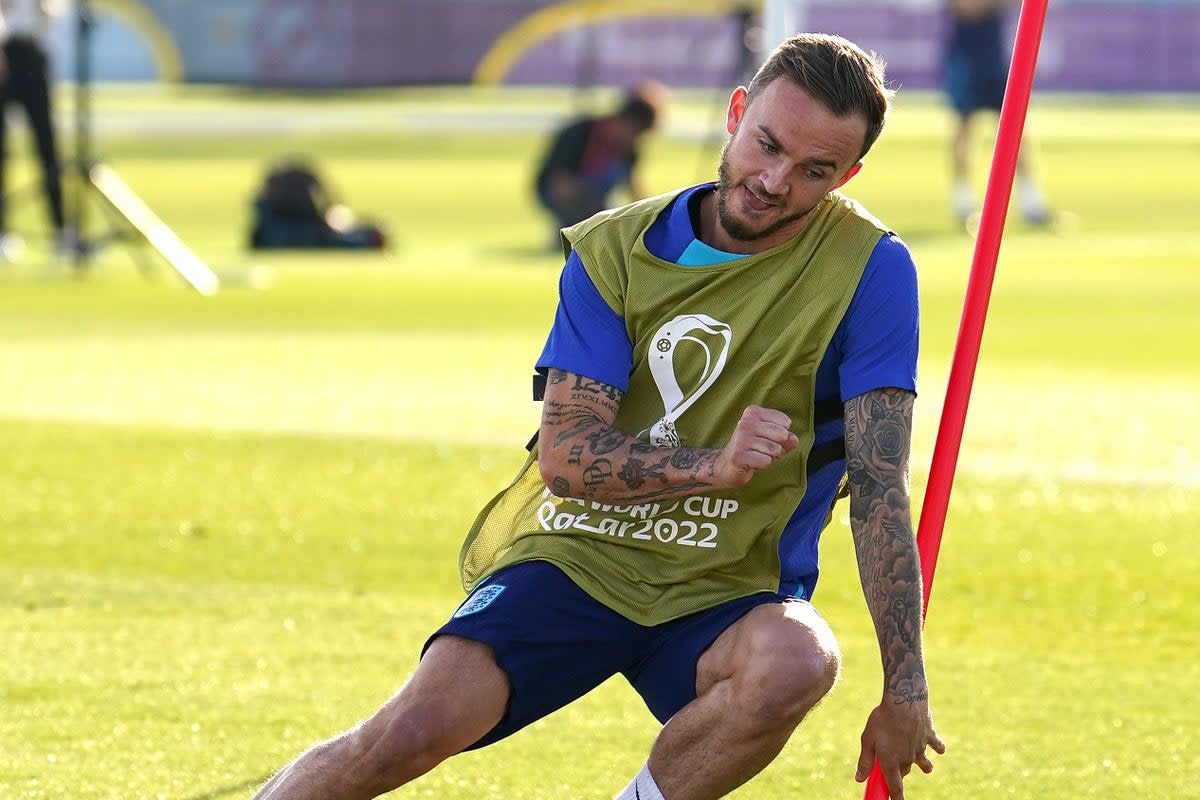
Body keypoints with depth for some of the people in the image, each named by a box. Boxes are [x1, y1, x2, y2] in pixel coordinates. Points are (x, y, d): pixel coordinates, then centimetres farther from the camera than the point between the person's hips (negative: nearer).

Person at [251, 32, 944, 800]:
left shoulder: (868, 267, -9)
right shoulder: (615, 252, -4)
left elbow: (881, 486, -11)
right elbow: (565, 455, -10)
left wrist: (905, 689, -16)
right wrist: (714, 465, -28)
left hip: (725, 595, 0)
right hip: (574, 560, 1)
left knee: (796, 663, -36)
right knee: (418, 728, -24)